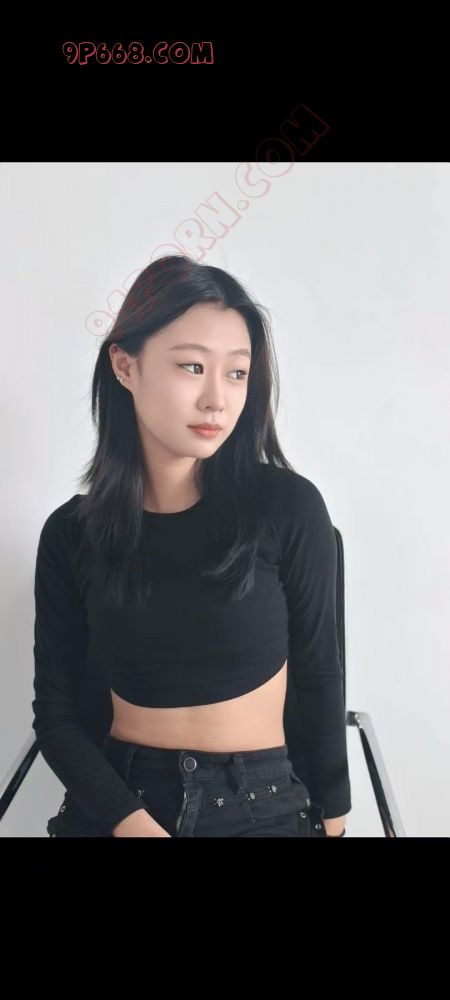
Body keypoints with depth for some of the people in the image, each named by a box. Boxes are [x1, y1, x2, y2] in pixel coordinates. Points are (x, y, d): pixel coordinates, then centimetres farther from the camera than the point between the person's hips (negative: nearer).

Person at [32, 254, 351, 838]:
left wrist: (332, 818, 2)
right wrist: (131, 821, -17)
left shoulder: (288, 507, -13)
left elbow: (316, 677, -4)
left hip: (264, 807, -1)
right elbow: (56, 710, -4)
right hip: (117, 803, 1)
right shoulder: (71, 534, -7)